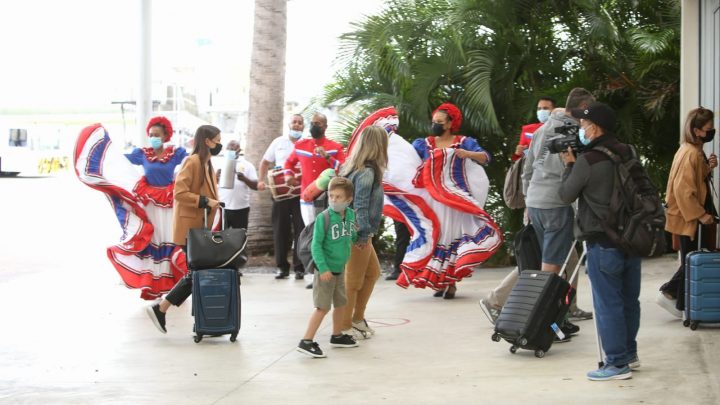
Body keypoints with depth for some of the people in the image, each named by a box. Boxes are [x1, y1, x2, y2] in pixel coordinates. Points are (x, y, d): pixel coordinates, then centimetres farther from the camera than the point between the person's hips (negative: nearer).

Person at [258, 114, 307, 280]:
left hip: (301, 193, -2)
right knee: (280, 230, 4)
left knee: (300, 230, -2)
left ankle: (299, 268, 4)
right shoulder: (278, 142, 10)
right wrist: (262, 180, 4)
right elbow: (265, 162, 18)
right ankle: (282, 266, 11)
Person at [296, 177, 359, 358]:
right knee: (322, 307, -9)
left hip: (339, 269, 7)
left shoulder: (350, 215, 0)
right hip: (326, 270, -7)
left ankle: (337, 336, 38)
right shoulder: (324, 218, -19)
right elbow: (316, 245, -20)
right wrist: (323, 268, -24)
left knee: (341, 303, 20)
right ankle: (306, 341, -8)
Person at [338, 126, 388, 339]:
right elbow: (360, 206, -23)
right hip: (358, 234, -10)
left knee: (372, 272, 22)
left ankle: (357, 319, 29)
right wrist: (364, 234, -18)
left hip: (359, 233, 10)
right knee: (354, 281, 1)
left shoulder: (352, 167, 8)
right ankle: (345, 327, 10)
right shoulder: (367, 172, -19)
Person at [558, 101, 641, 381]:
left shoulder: (587, 161, -15)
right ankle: (629, 354, 27)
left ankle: (617, 363, 2)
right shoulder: (627, 154, 6)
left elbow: (566, 195, -4)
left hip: (603, 243, -7)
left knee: (608, 304, -1)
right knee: (629, 300, 16)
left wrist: (569, 165, 11)